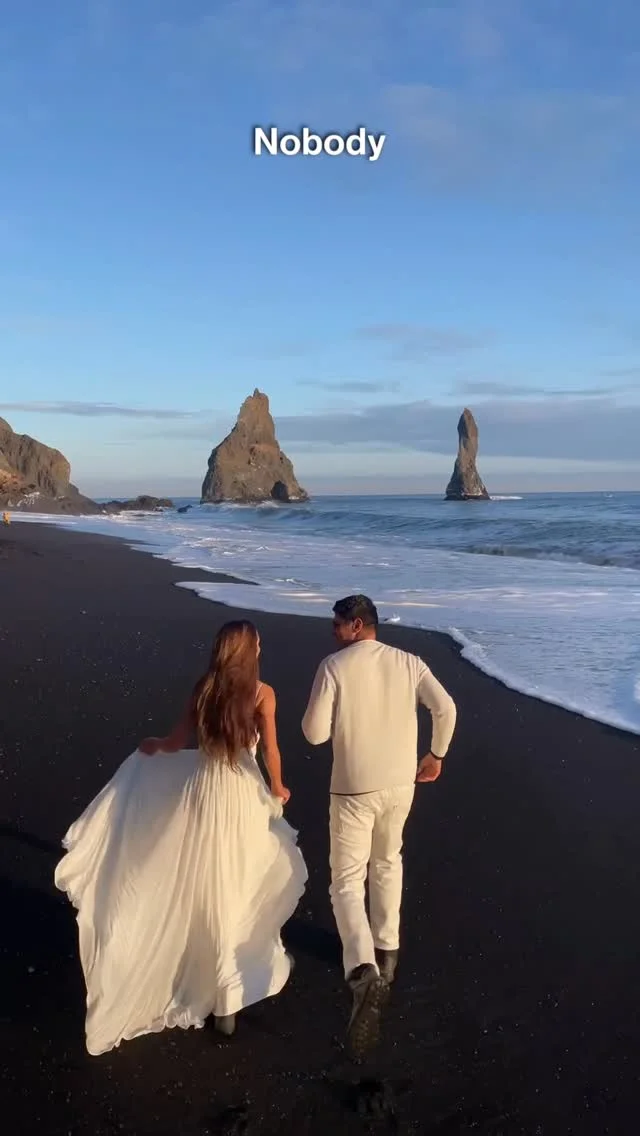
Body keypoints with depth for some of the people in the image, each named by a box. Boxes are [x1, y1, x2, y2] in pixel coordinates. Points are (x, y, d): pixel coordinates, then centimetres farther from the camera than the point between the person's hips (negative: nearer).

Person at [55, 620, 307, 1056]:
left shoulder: (204, 688, -2)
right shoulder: (263, 693, -10)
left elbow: (176, 742, 4)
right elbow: (270, 751, -9)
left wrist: (148, 747, 25)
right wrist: (277, 790, 10)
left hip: (202, 787, 2)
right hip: (241, 793, -2)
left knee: (198, 886, 19)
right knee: (234, 889, 12)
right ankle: (227, 996, 24)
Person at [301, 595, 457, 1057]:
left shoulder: (334, 667, -12)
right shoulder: (408, 662, -1)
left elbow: (315, 733, -15)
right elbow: (446, 708, -8)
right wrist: (437, 755, 8)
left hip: (354, 789, -4)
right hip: (400, 783, 4)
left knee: (347, 882, 5)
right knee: (387, 862, 27)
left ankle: (364, 974, -16)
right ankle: (386, 952, 37)